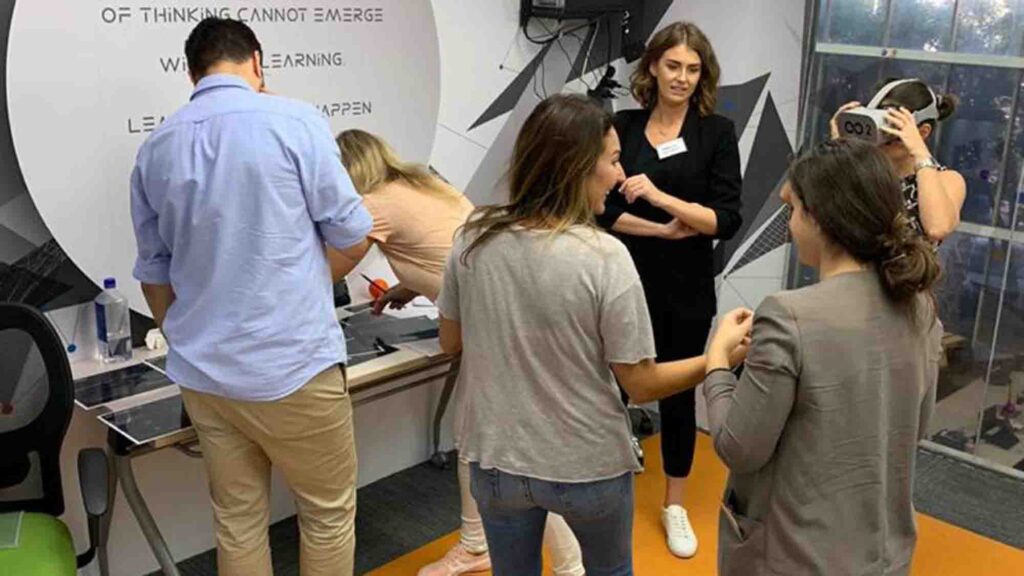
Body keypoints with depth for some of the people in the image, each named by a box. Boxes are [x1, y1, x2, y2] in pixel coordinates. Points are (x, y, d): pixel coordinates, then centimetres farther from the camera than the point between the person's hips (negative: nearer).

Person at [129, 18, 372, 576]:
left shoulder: (155, 147, 7)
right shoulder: (293, 120, -10)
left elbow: (154, 272, 15)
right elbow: (348, 230, -4)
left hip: (202, 373, 6)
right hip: (291, 364, -5)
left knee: (237, 523, 16)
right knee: (329, 514, 12)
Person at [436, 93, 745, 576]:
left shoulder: (473, 239, -11)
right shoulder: (604, 257, -22)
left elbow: (451, 343, 3)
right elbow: (642, 385, -15)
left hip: (494, 457, 3)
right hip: (587, 464, -2)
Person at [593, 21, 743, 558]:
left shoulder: (716, 132, -3)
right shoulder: (622, 126, 1)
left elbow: (726, 220, -11)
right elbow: (602, 209, -3)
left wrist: (659, 197, -22)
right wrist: (664, 229, -14)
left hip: (685, 288, 0)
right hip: (623, 280, 1)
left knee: (678, 391, 12)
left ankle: (675, 505, 30)